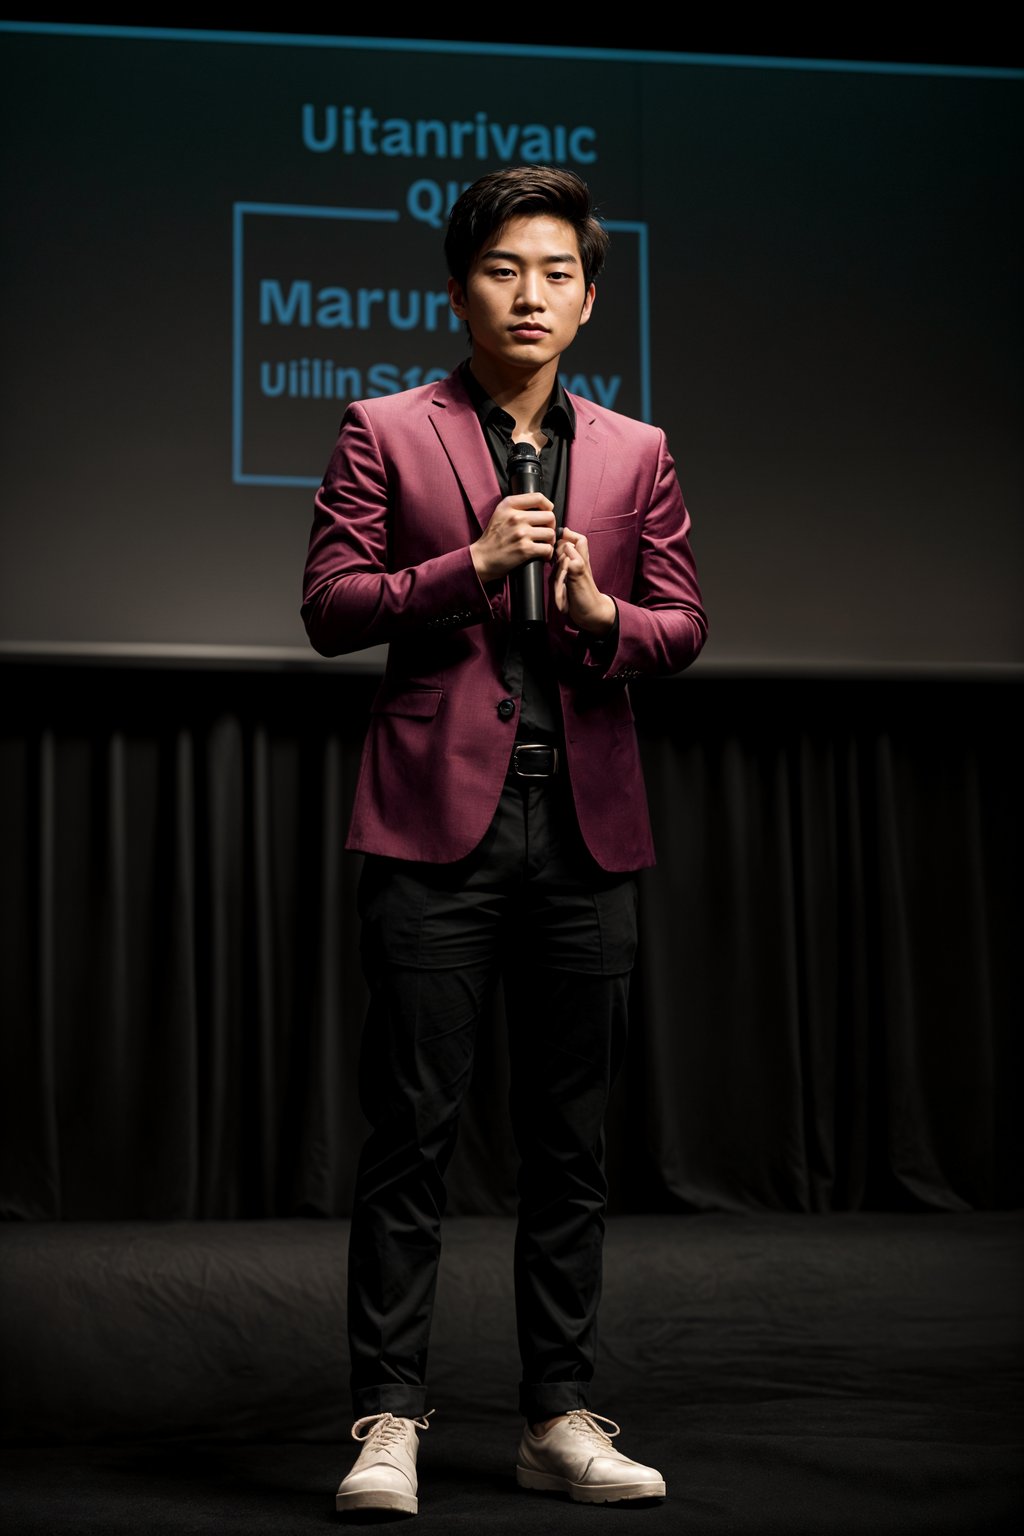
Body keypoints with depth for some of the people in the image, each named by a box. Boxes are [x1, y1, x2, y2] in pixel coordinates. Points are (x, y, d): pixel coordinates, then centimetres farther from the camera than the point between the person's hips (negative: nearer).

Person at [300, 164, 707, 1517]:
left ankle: (561, 1417, 15)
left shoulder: (636, 454, 15)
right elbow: (328, 607, 0)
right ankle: (390, 1421, 3)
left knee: (572, 1138, 6)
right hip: (437, 819, -3)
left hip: (586, 828, 3)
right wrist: (472, 564, -12)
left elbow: (685, 627, 13)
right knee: (412, 1128, -4)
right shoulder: (386, 433, 7)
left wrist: (602, 613, -8)